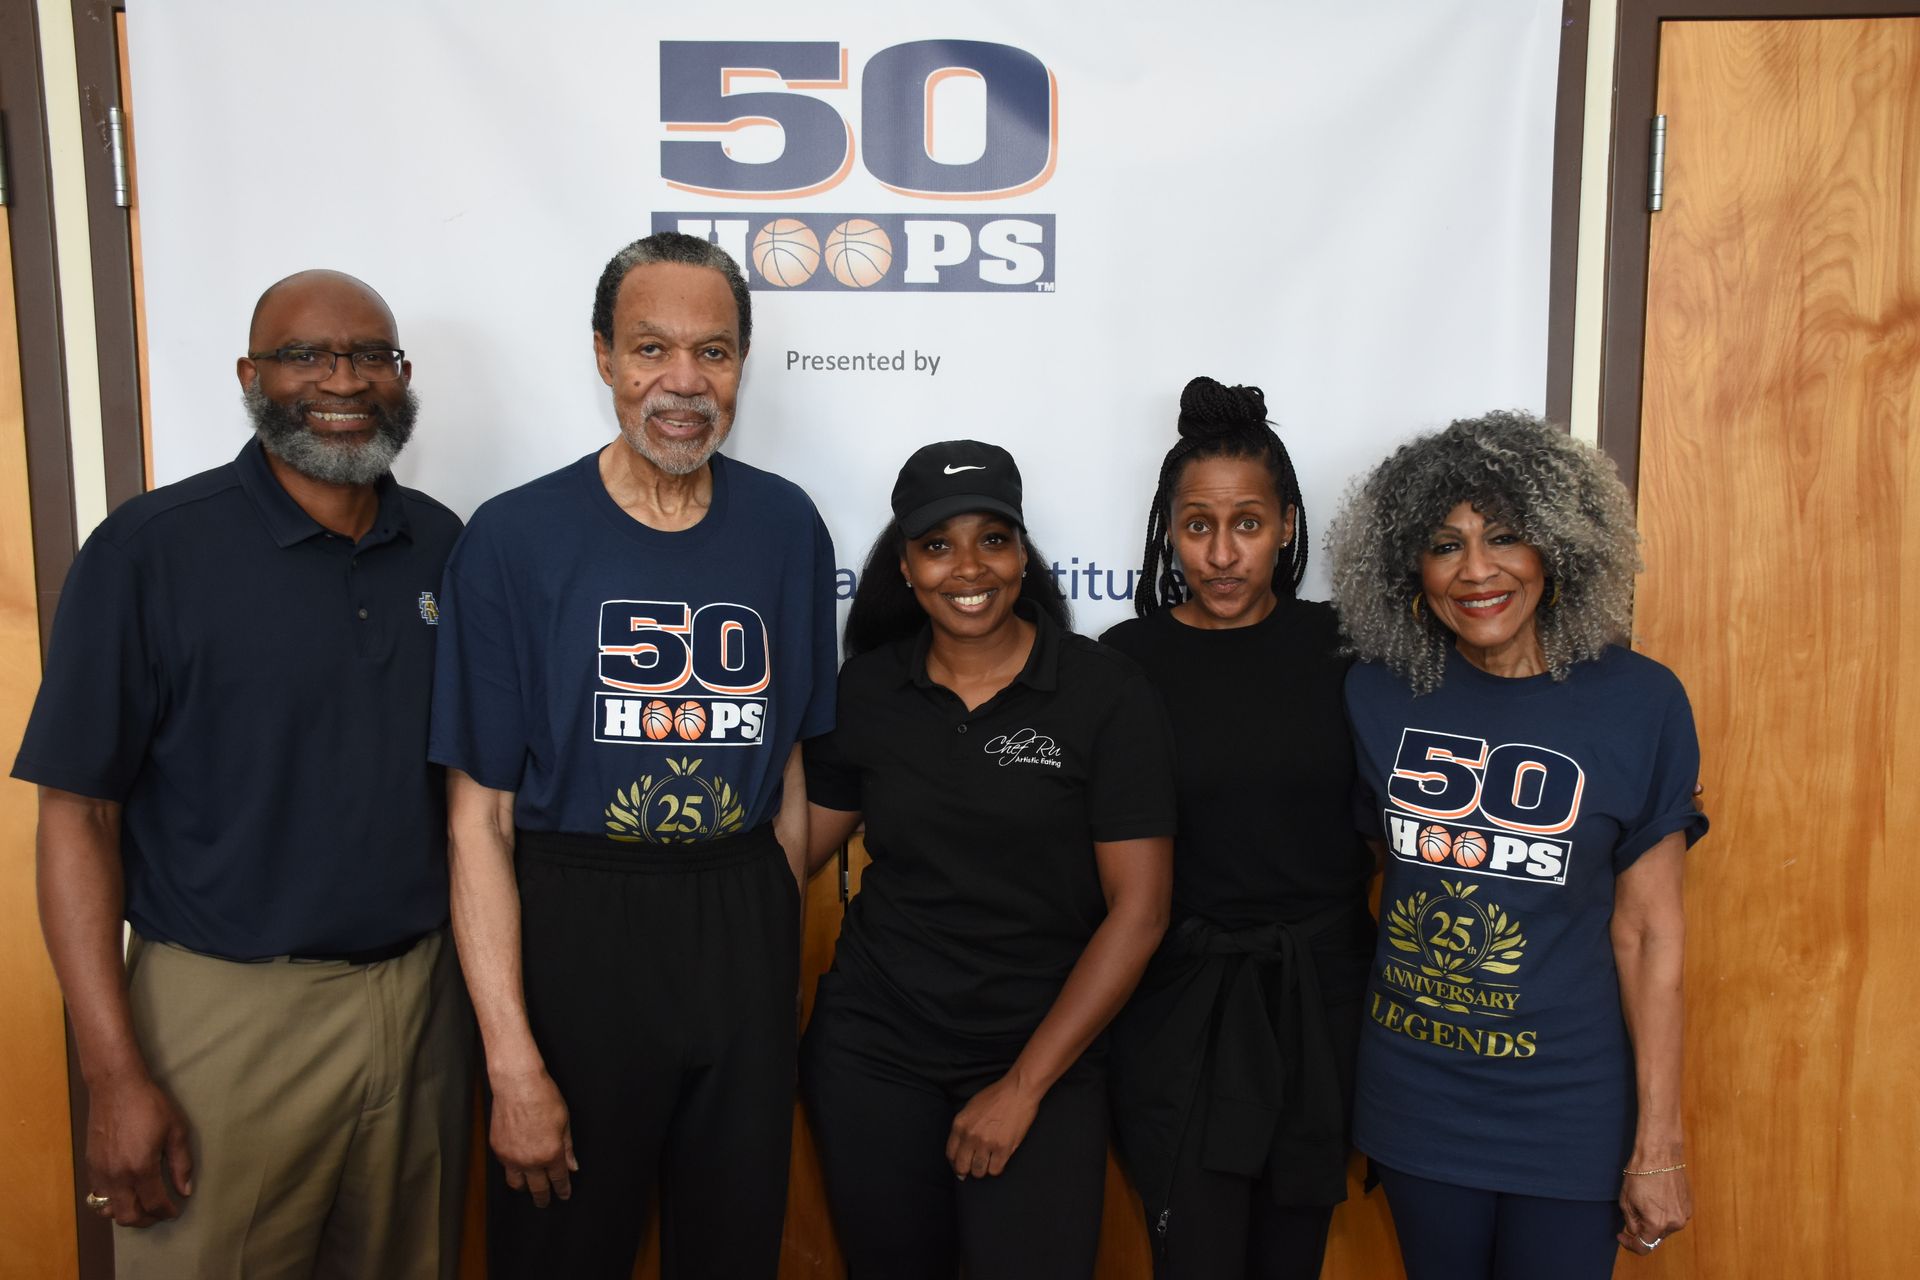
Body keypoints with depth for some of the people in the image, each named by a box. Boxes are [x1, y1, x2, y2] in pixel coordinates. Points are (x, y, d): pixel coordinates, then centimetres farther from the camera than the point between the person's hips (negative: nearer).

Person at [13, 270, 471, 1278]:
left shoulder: (444, 546, 4)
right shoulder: (151, 548, -9)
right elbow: (76, 813, -9)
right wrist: (115, 1075, -13)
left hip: (426, 1001, 4)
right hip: (229, 1015, -4)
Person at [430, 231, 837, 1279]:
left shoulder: (786, 527, 1)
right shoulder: (513, 540, -9)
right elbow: (479, 816, -10)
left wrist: (779, 948, 5)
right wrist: (514, 1065, -13)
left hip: (743, 926, 3)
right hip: (570, 926, -3)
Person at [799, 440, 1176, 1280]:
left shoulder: (1108, 696, -9)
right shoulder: (865, 691, 0)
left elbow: (1138, 910, -9)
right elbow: (795, 846, 5)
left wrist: (1025, 1086, -10)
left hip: (1043, 1052, -2)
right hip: (871, 1051, 2)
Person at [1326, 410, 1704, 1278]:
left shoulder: (1640, 704, -10)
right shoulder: (1378, 696, -5)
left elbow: (1647, 932, -7)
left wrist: (1659, 1144, -5)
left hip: (1569, 1113, -2)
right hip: (1415, 1101, 2)